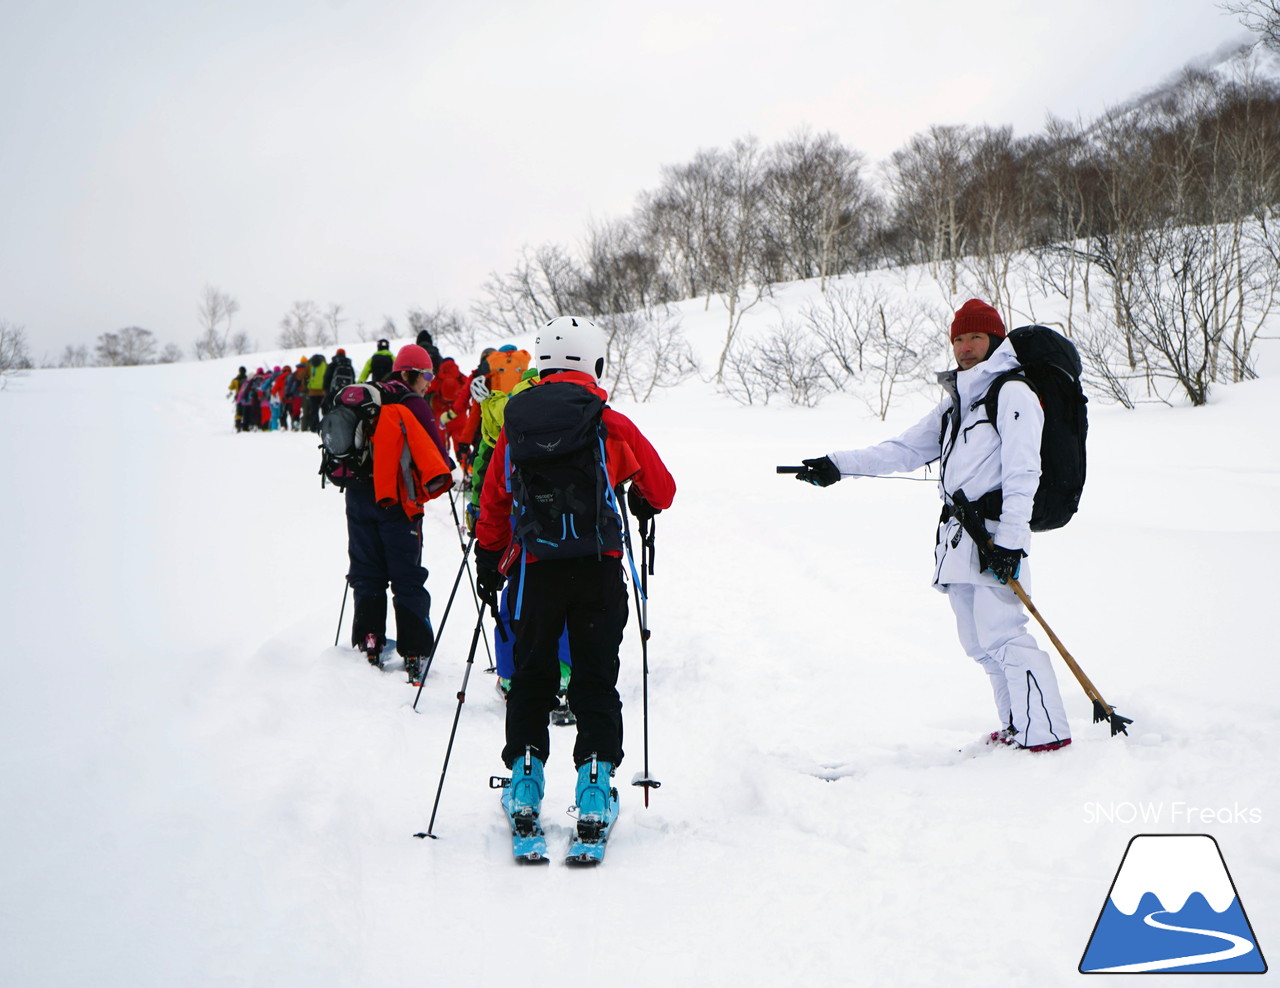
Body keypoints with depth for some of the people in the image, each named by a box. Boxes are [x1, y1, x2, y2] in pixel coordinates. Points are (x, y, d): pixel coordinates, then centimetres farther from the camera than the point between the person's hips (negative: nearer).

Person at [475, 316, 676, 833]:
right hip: (598, 567, -2)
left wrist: (487, 563, 21)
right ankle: (595, 781, 5)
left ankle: (525, 775, 12)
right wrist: (641, 505, 31)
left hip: (534, 566, 2)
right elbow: (661, 489, 8)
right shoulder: (613, 425, -2)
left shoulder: (515, 424, 5)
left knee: (531, 677, 15)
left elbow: (492, 505, 10)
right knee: (596, 679, 8)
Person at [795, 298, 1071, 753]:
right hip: (957, 540, 8)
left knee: (1002, 635, -13)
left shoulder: (1012, 394, -4)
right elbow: (906, 450, 20)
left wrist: (1011, 541, -19)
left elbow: (1023, 472, -12)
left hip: (993, 535, -8)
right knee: (979, 643, 8)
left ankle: (1046, 736, -10)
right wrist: (838, 465, 11)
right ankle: (1016, 729, 15)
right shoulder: (955, 403, 22)